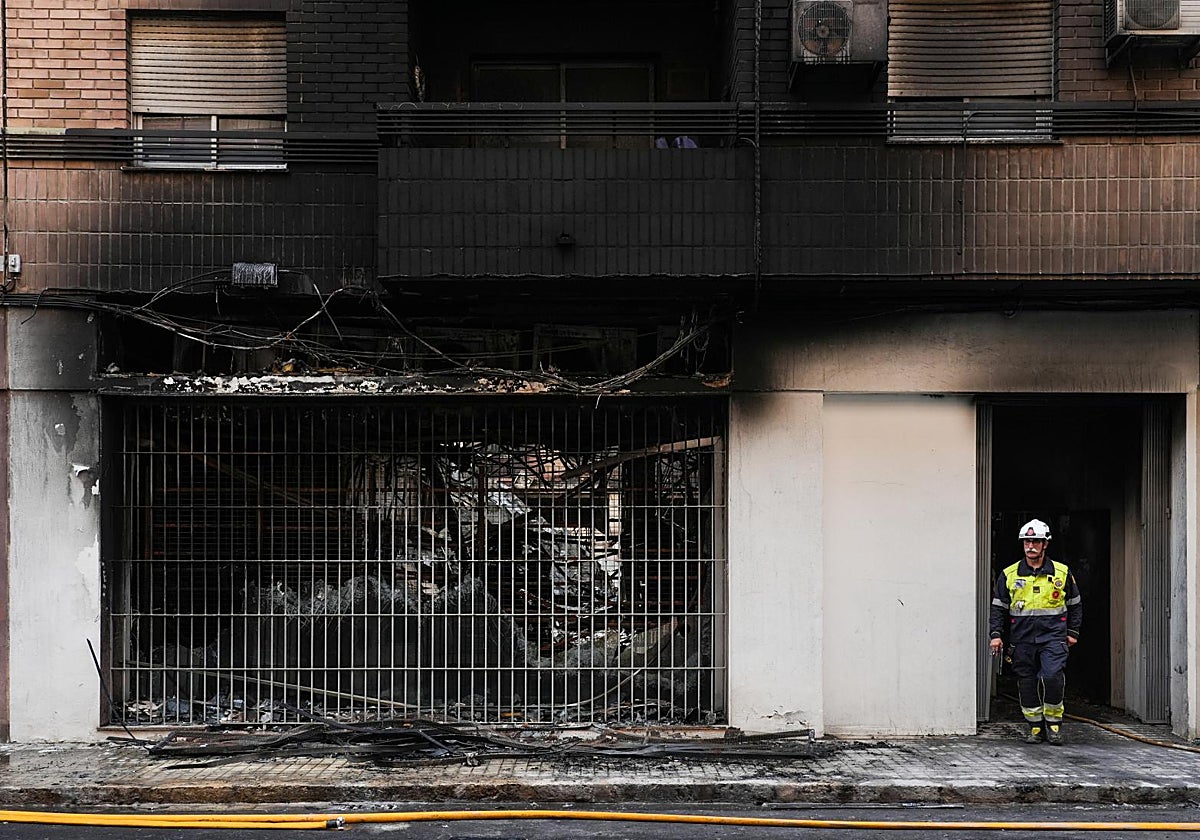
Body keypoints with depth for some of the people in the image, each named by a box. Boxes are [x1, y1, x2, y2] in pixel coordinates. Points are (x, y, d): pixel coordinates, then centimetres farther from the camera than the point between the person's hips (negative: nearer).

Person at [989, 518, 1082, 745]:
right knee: (1027, 682, 4)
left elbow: (1075, 604, 16)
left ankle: (1053, 722, 1)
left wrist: (1073, 632, 10)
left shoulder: (1062, 572, 6)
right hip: (1022, 639, 2)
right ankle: (1035, 726, 17)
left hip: (1053, 636, -2)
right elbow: (998, 607, 9)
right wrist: (996, 635, 0)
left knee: (1053, 677, -18)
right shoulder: (1009, 575, 6)